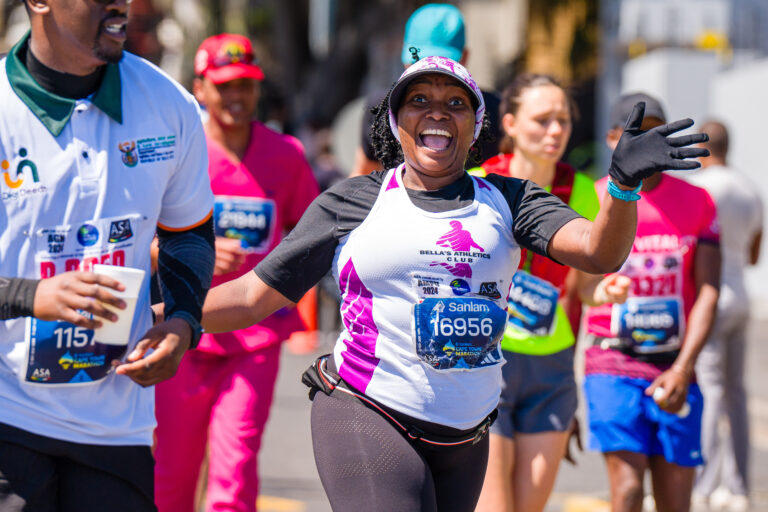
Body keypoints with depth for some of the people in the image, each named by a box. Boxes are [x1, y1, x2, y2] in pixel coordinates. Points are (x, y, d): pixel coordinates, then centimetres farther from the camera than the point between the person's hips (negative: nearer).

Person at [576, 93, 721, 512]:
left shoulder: (696, 203, 7)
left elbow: (707, 292, 0)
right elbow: (576, 293, 0)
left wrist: (682, 368, -12)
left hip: (675, 370, 3)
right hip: (613, 365, -3)